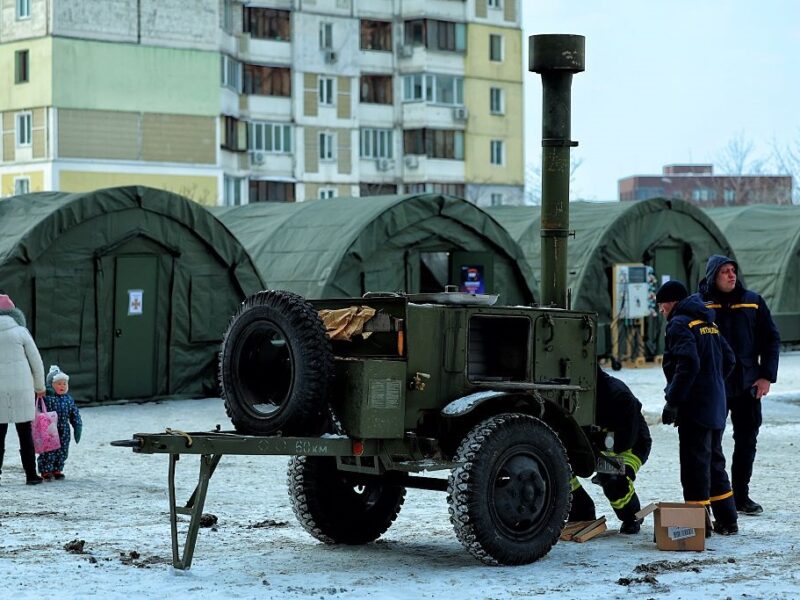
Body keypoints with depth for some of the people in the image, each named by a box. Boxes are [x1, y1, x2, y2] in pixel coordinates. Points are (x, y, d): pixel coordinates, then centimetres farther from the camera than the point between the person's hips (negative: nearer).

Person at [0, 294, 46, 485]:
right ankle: (31, 475, 10)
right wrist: (40, 387, 14)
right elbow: (36, 361, 0)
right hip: (21, 390, -1)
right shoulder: (20, 332, -4)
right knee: (25, 434, 8)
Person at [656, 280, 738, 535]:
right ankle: (727, 521, 22)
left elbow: (688, 365, -23)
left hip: (695, 407, -9)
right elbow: (729, 359, 19)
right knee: (714, 461, 17)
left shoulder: (680, 324, -12)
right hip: (716, 406, 9)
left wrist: (672, 401, -20)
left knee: (695, 465, -5)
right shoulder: (708, 323, 16)